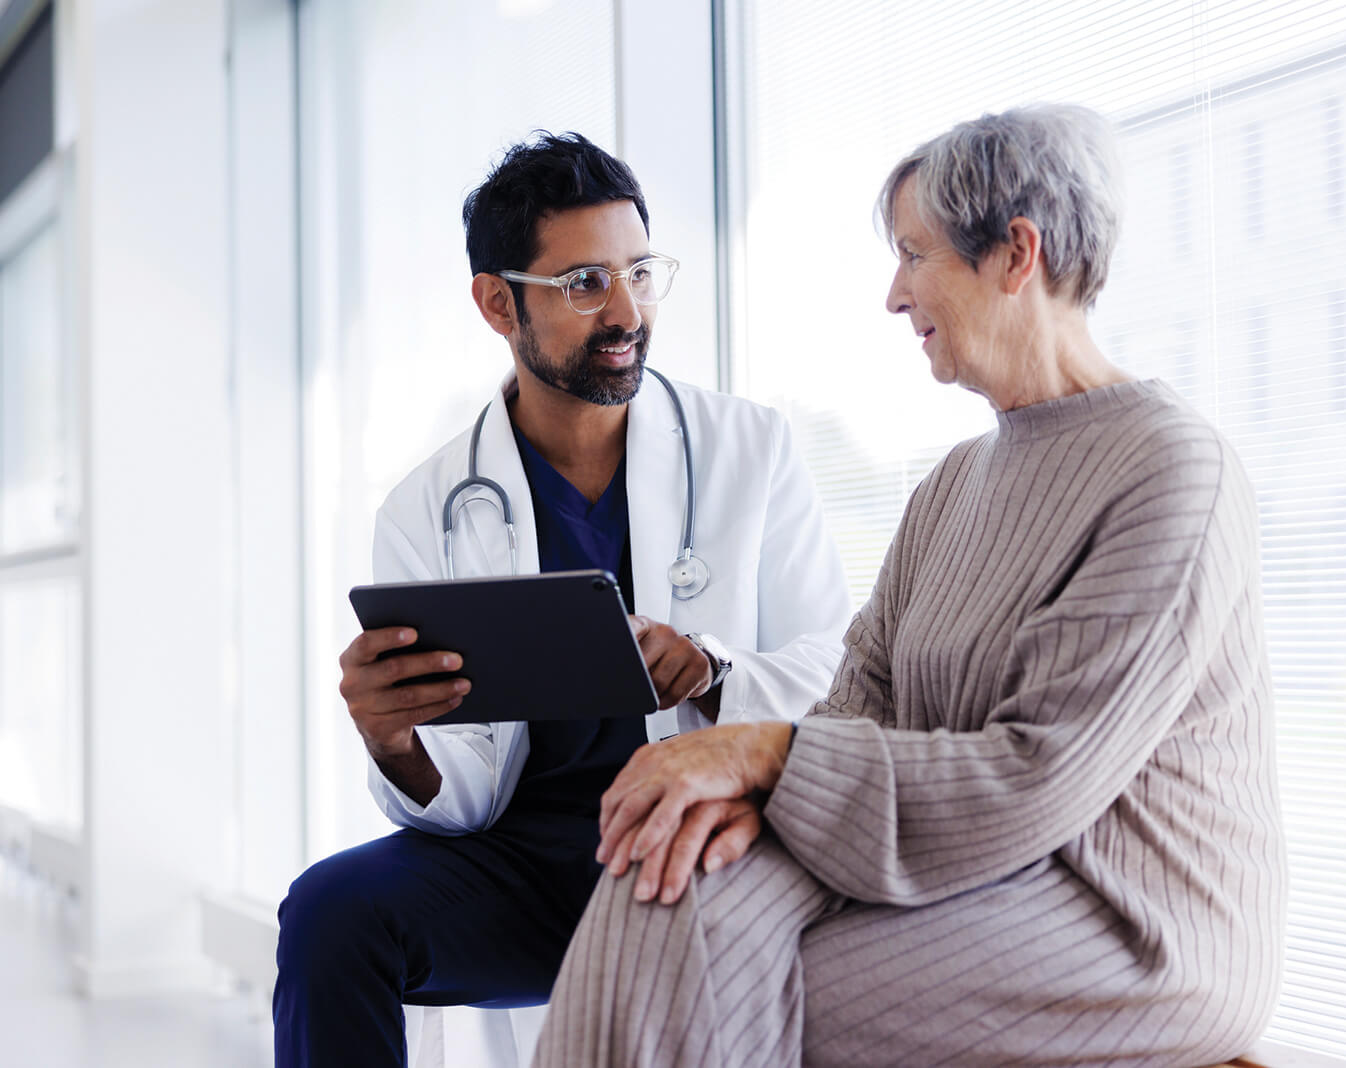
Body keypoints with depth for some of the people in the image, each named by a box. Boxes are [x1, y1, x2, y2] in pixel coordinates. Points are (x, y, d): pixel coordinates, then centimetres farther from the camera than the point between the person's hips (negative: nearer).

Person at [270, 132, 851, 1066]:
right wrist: (395, 746, -23)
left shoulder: (753, 450, 5)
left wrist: (710, 676, -23)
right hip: (528, 855, 1)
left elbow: (836, 674, -2)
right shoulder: (427, 513, 5)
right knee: (331, 911, -26)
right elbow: (463, 800, 1)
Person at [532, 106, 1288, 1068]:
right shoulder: (956, 482, 16)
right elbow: (864, 695, 7)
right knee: (679, 890, -18)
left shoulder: (1175, 470, -14)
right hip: (972, 870, 7)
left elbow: (1037, 782, -20)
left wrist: (766, 754, -19)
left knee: (702, 990, -22)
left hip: (1128, 926, -7)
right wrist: (745, 786, -15)